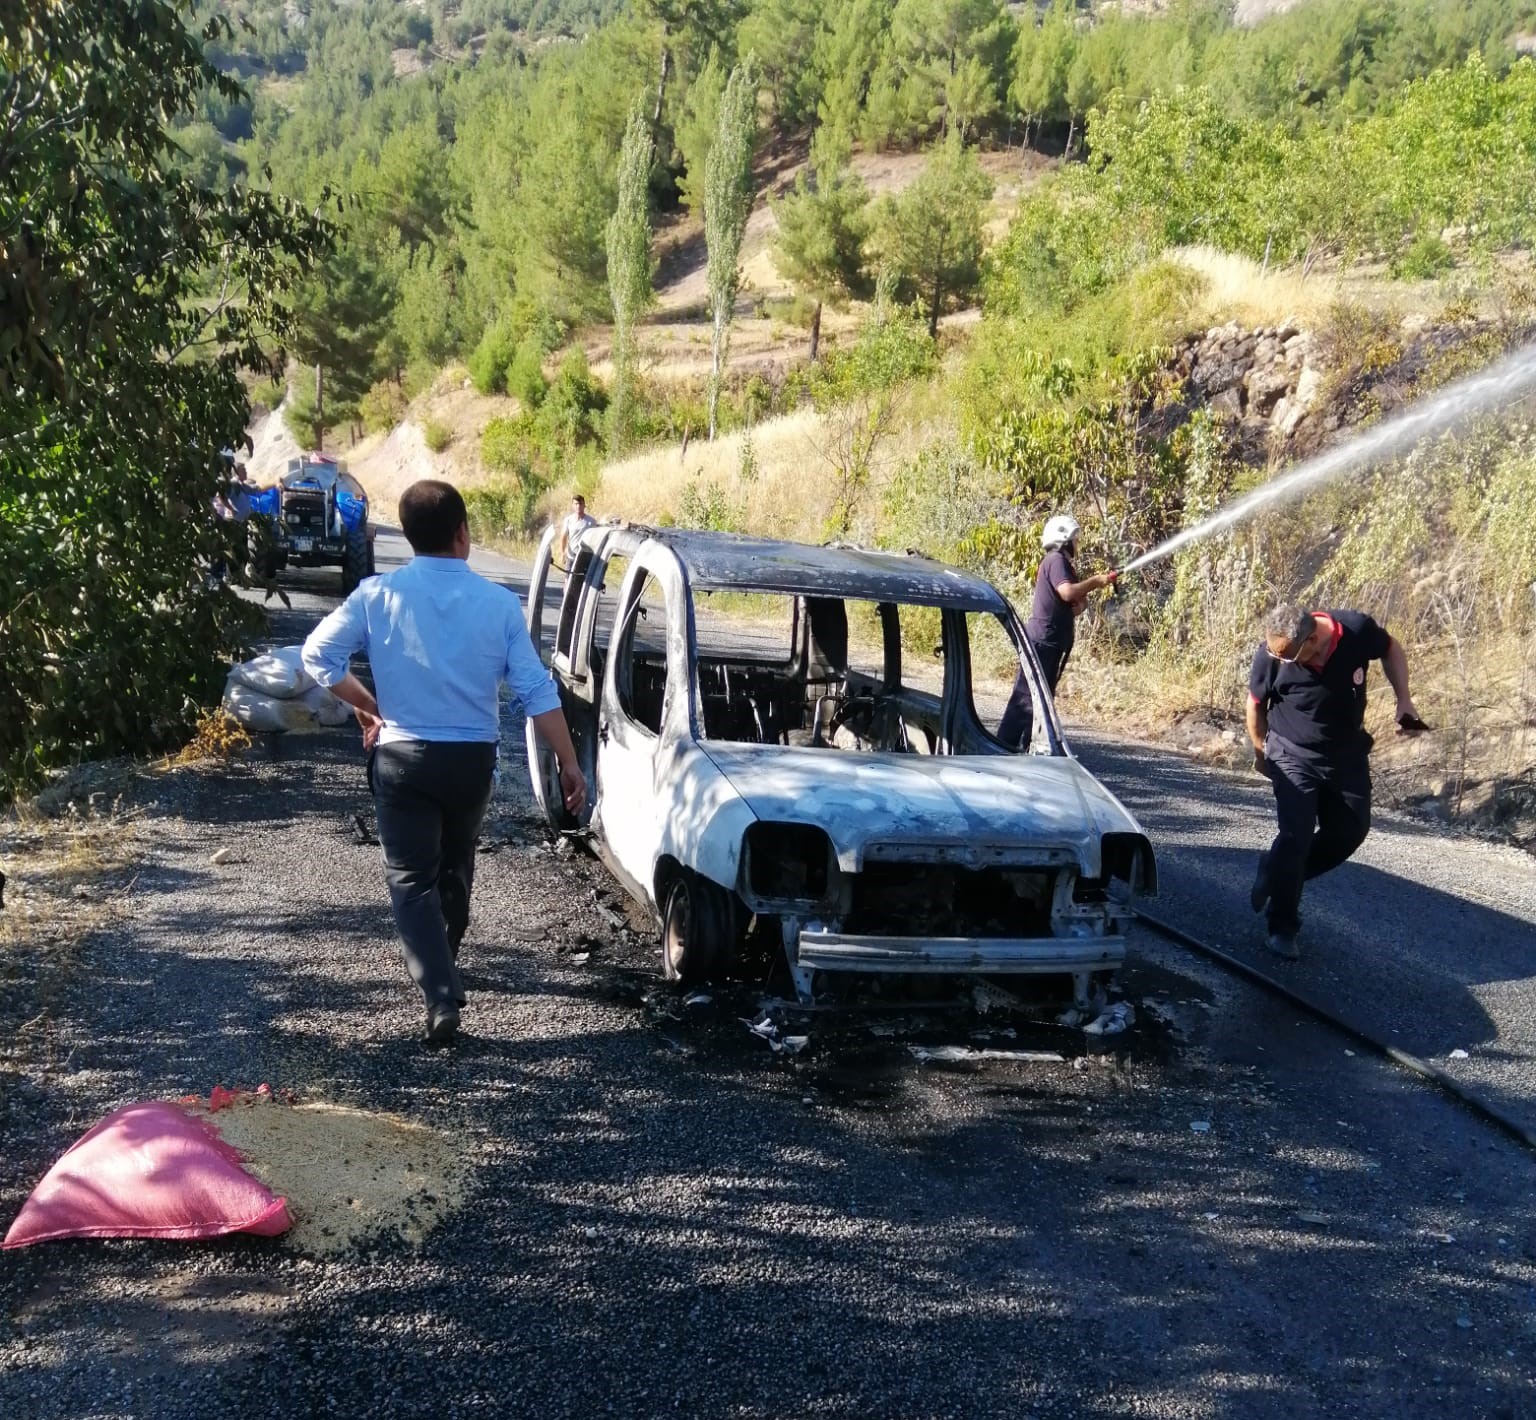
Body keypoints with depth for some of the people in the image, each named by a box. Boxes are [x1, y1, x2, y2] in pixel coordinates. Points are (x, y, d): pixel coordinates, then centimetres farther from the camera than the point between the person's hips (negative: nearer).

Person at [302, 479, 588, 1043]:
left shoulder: (378, 594, -9)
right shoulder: (499, 602, -7)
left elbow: (318, 656, -7)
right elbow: (537, 691, -7)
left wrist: (369, 708, 7)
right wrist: (569, 763, 0)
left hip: (403, 757, -2)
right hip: (473, 758, 2)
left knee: (411, 877, 4)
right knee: (455, 865, 24)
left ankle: (441, 996, -10)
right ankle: (441, 957, 45)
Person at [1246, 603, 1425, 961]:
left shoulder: (1358, 631, -26)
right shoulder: (1271, 655, -28)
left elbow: (1391, 650, -1)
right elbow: (1256, 703, -7)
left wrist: (1403, 699, -10)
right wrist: (1260, 751, 5)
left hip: (1347, 753, 3)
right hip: (1294, 756, -3)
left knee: (1351, 830, 10)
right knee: (1296, 837, -8)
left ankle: (1276, 873, 29)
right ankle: (1282, 928, 5)